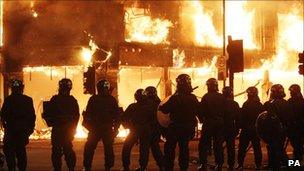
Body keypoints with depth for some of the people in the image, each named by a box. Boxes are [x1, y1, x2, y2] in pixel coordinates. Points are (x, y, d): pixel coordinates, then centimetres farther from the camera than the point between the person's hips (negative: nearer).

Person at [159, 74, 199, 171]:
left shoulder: (175, 98, -20)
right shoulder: (193, 98, -3)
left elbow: (165, 110, -17)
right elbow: (197, 111, 9)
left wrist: (160, 107, 2)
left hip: (176, 127, -5)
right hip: (188, 128, 5)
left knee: (169, 148, 7)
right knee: (184, 148, 16)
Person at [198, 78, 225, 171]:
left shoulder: (206, 97, -12)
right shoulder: (222, 97, 0)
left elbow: (201, 110, -11)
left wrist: (201, 119, 5)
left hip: (208, 122, -4)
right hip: (220, 123, 4)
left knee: (203, 144, 3)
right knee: (218, 144, 11)